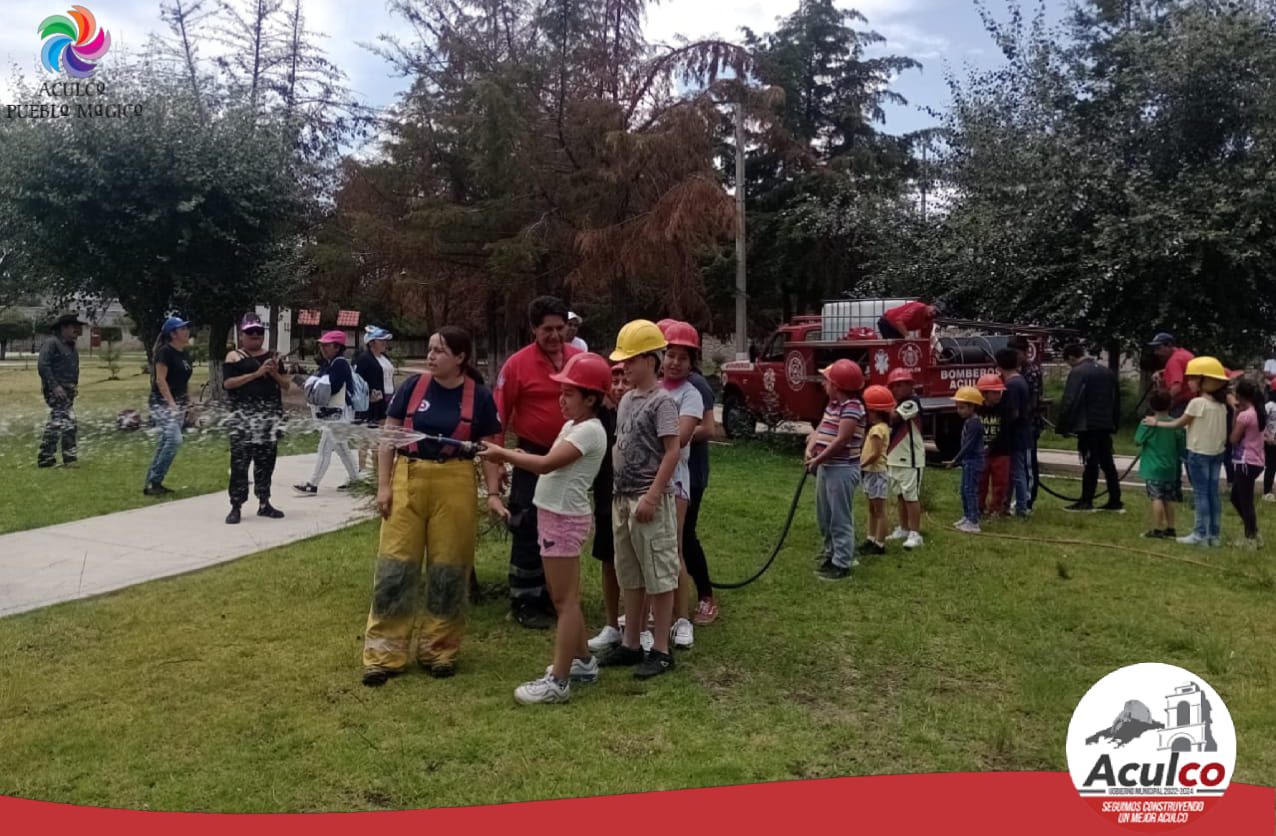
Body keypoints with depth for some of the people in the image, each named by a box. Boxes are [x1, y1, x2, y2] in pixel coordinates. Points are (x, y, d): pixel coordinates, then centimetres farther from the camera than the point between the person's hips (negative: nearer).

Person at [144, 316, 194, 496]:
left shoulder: (185, 354, 12)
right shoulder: (165, 351, -12)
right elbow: (160, 380, -17)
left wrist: (184, 405, 16)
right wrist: (171, 403, -24)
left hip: (178, 402, 9)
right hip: (162, 402, -9)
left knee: (166, 442, 9)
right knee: (174, 439, -19)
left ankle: (153, 482, 16)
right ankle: (153, 482, -12)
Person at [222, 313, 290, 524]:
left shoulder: (272, 356, 16)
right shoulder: (234, 357, 4)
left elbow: (287, 385, 14)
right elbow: (227, 383, -10)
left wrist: (275, 373, -6)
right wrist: (256, 374, -15)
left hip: (269, 417, 4)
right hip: (243, 417, -4)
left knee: (266, 461, 8)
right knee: (240, 461, -6)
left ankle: (264, 503, 17)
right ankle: (236, 507, -1)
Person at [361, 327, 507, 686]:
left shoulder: (479, 396, 0)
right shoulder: (413, 387, 1)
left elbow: (490, 449, 3)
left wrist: (493, 493, -6)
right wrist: (384, 484, -1)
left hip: (455, 487, 0)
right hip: (408, 480, 1)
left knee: (449, 568, 7)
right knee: (395, 565, 1)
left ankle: (439, 651, 22)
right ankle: (384, 654, 10)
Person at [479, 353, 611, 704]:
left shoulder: (590, 431, -17)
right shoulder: (571, 426, 14)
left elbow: (544, 464, -24)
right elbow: (551, 464, 11)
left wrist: (502, 453, -16)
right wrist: (513, 456, -3)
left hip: (565, 519, -10)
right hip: (555, 516, 10)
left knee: (565, 600, -5)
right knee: (565, 598, 18)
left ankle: (558, 681, 0)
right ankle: (582, 660, 31)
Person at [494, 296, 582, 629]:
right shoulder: (518, 364, -12)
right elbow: (500, 415, -8)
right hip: (534, 457, -4)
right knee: (528, 531, 2)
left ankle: (553, 595, 29)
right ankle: (524, 602, 13)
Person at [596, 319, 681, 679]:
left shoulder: (661, 400, -11)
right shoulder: (626, 400, 13)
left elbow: (673, 451, -16)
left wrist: (652, 496, -20)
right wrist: (617, 492, 15)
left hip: (650, 500, -8)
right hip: (622, 497, 8)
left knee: (658, 576, 1)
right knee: (630, 576, 15)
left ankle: (660, 650, 9)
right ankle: (631, 644, 25)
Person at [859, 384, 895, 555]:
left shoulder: (878, 429, -19)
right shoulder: (879, 427, 12)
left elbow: (875, 454, -25)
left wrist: (860, 465, -17)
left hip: (876, 474, -10)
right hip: (871, 474, 10)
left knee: (879, 511, -3)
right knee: (872, 509, 17)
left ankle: (879, 544, 2)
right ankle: (871, 539, 26)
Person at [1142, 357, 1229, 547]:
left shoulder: (1197, 402, -14)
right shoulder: (1221, 404, 9)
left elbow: (1179, 423, -4)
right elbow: (1224, 433, 12)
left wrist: (1157, 423, 5)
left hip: (1199, 452, -7)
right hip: (1217, 452, 7)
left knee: (1200, 494, -4)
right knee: (1212, 493, 10)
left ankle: (1200, 535, -3)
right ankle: (1214, 534, 14)